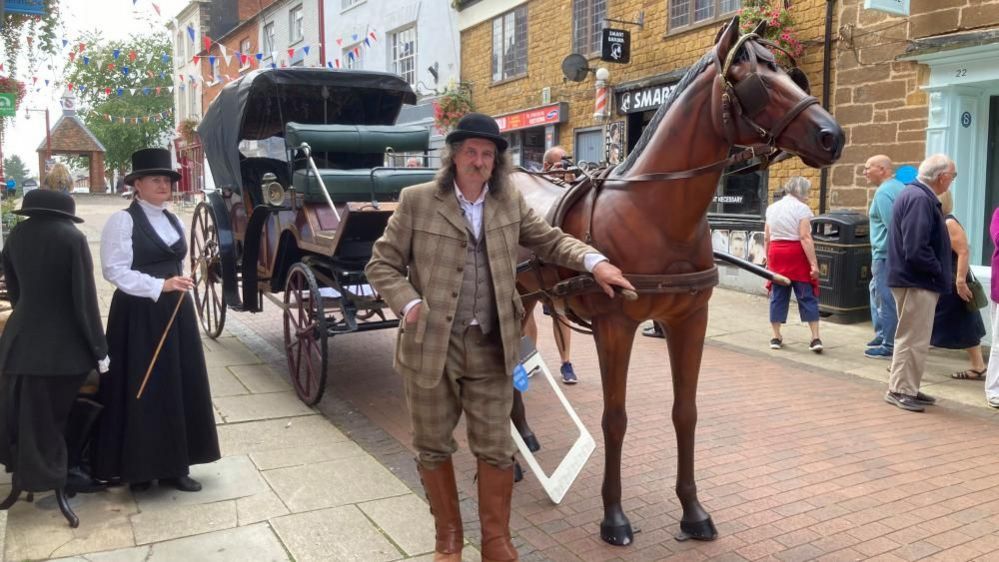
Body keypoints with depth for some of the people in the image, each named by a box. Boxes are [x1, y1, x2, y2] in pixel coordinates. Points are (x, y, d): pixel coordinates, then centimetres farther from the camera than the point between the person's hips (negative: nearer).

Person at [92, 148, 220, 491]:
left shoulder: (174, 223, 13)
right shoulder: (122, 221, -8)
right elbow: (114, 271, -15)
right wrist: (160, 286, -21)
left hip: (176, 313, 7)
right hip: (139, 316, -6)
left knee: (179, 387, 6)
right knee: (142, 391, -1)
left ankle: (172, 465, 15)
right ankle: (138, 468, 11)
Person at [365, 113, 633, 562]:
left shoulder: (510, 202, 4)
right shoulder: (417, 201, -4)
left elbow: (550, 241, 10)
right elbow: (381, 264, 0)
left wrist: (594, 262, -8)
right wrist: (410, 305, -14)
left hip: (490, 348, 2)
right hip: (430, 345, -1)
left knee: (496, 450, 9)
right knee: (433, 447, 13)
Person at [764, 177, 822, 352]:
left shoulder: (772, 208, 10)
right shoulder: (801, 208, -7)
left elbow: (766, 238, 10)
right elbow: (805, 238, -15)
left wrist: (768, 261, 17)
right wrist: (814, 264, -15)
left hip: (776, 254, 5)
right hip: (797, 255, -5)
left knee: (778, 296, 10)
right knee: (807, 297, 1)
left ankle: (776, 337, 13)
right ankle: (815, 338, 0)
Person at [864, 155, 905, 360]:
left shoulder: (883, 192, -16)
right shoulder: (900, 187, 14)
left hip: (886, 254, -10)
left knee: (887, 300, -3)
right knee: (876, 292, 21)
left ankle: (889, 346, 3)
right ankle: (882, 335, 29)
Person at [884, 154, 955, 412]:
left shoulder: (915, 194, 14)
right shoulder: (920, 199, -20)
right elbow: (916, 250, -27)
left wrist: (942, 274, 14)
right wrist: (940, 272, -13)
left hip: (915, 280, 11)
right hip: (917, 282, -11)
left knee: (913, 338, 17)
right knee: (913, 339, -2)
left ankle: (907, 388, 26)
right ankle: (900, 390, 7)